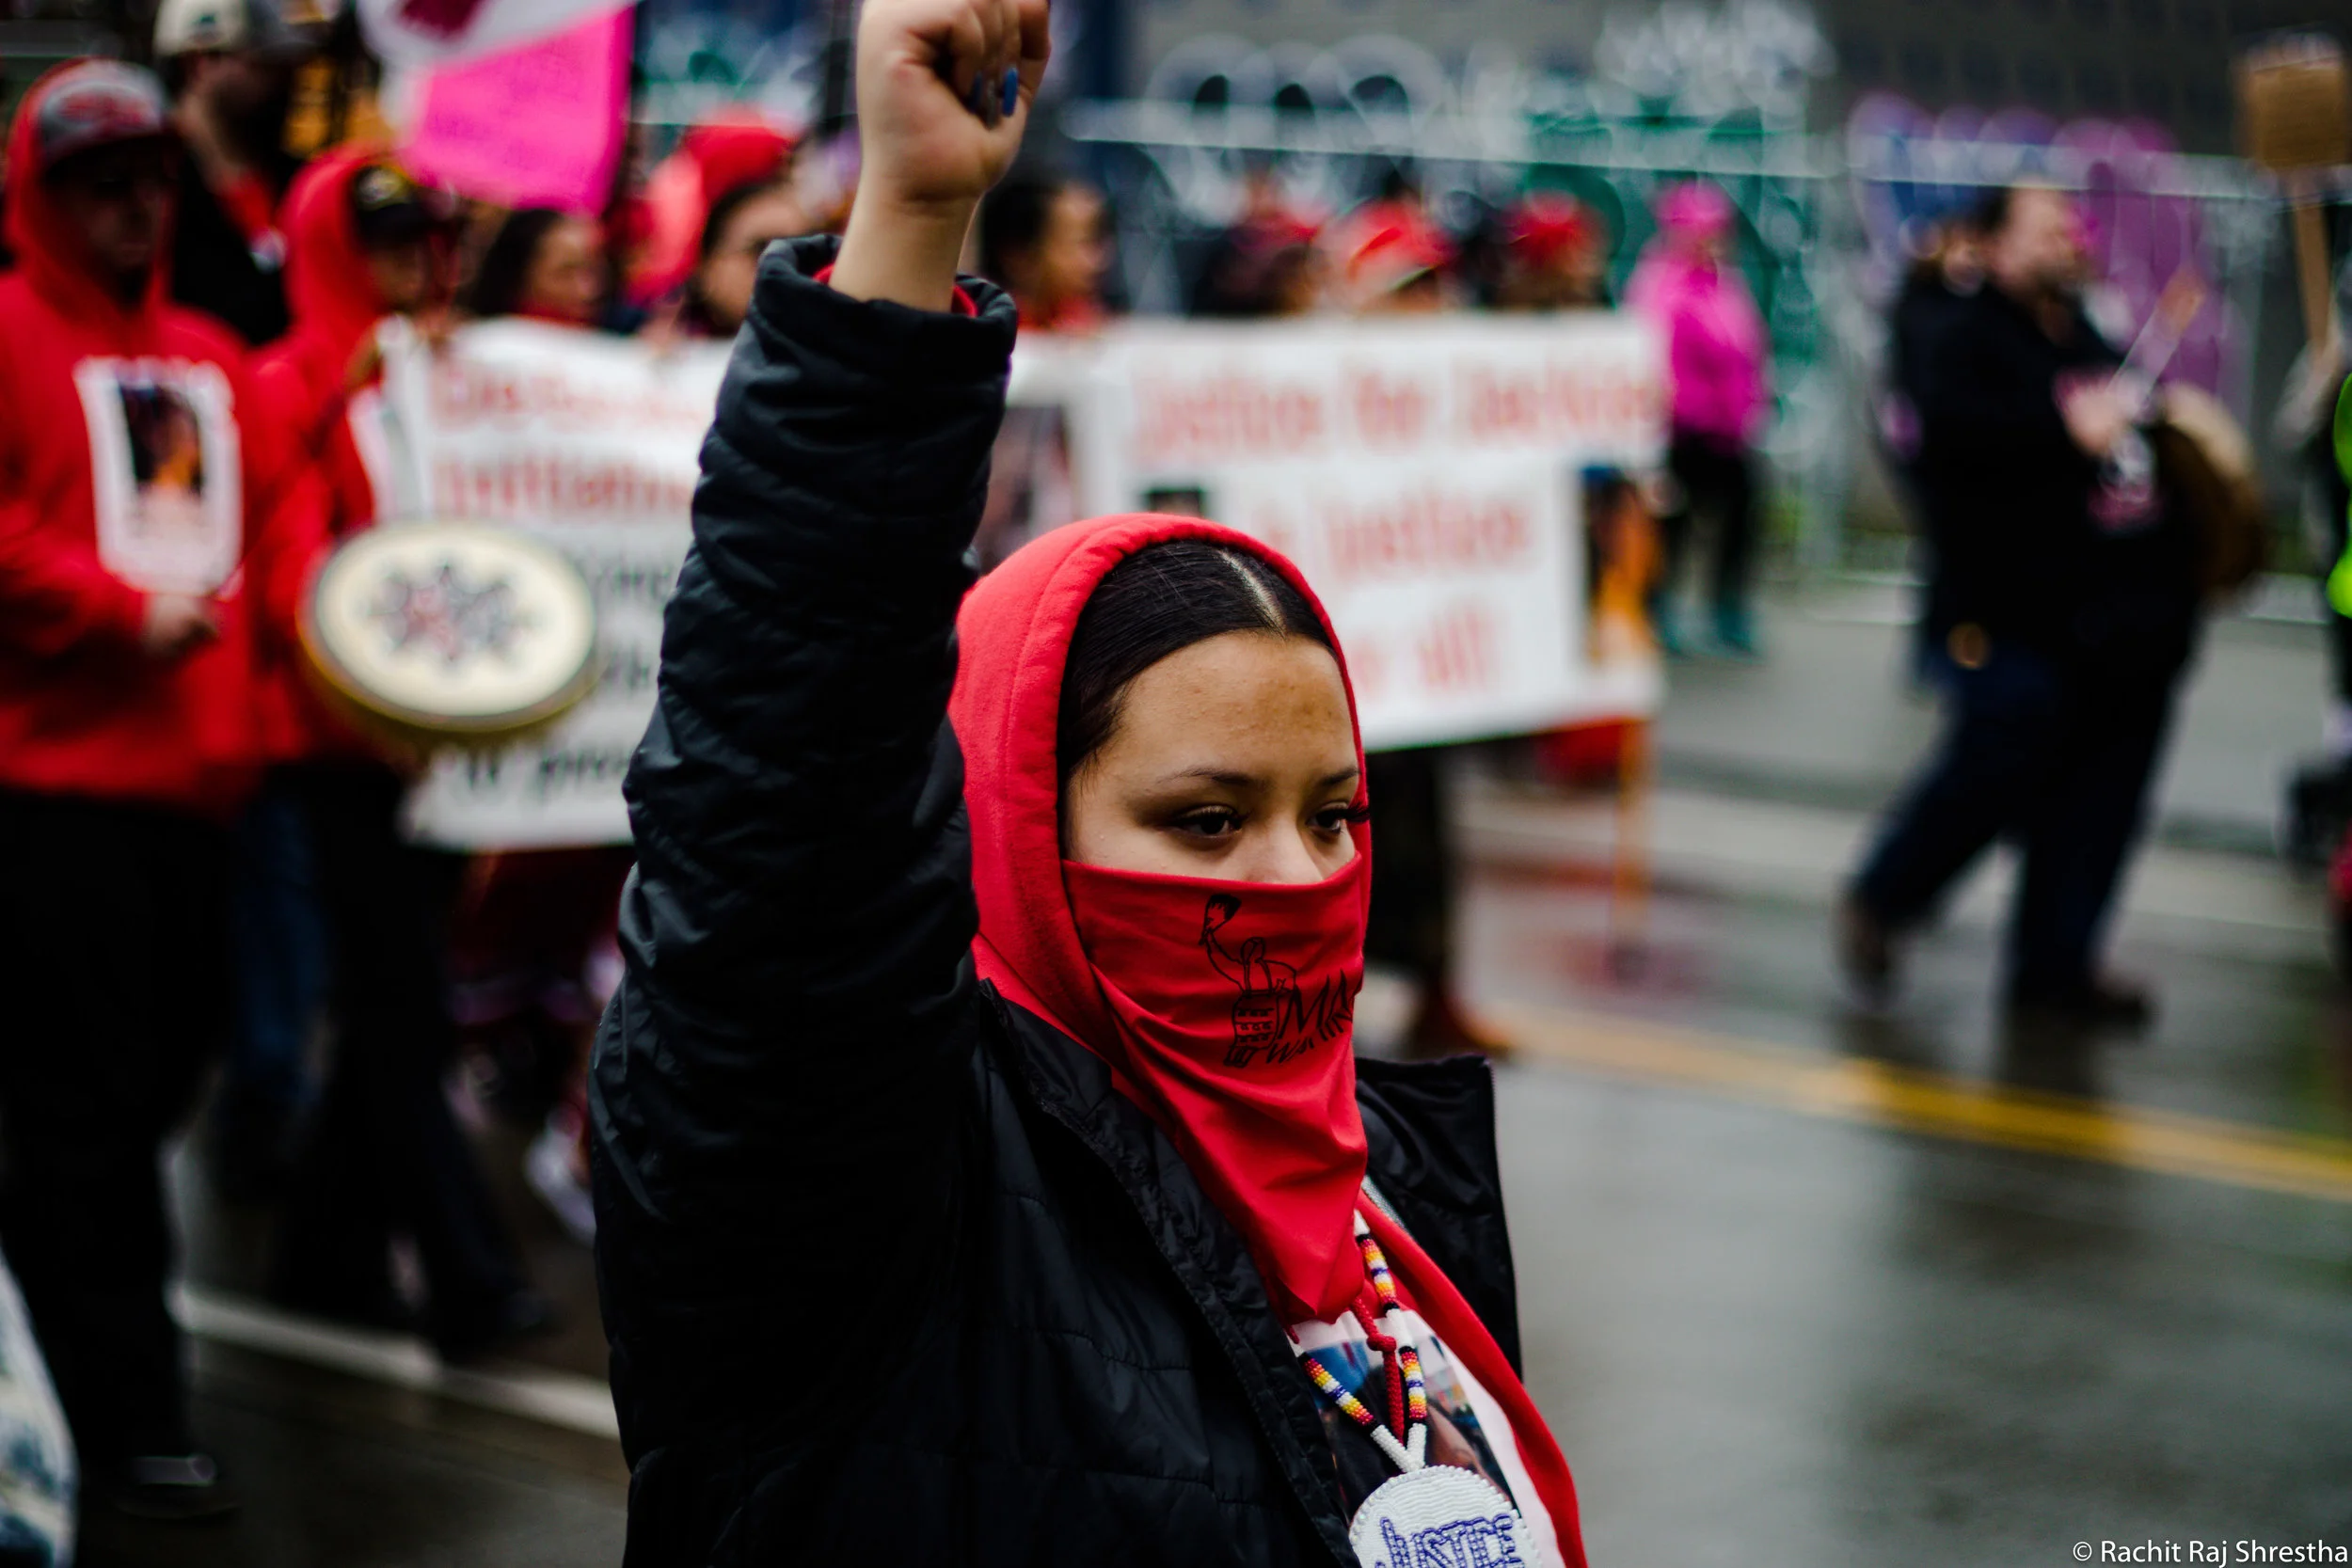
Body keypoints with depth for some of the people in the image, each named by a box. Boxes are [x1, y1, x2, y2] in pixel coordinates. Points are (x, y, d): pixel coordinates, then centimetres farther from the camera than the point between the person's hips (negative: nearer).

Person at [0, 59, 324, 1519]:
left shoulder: (210, 359, 18)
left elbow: (284, 498, 19)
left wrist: (306, 605, 0)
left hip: (194, 778, 7)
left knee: (169, 1058, 13)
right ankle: (132, 1422, 3)